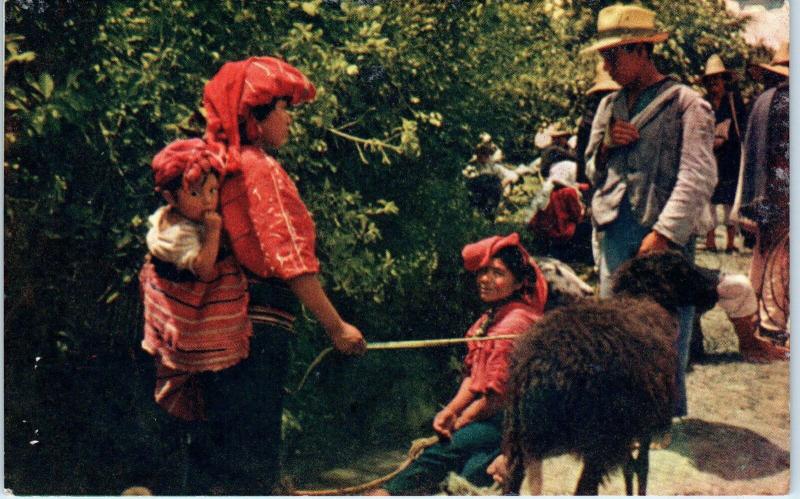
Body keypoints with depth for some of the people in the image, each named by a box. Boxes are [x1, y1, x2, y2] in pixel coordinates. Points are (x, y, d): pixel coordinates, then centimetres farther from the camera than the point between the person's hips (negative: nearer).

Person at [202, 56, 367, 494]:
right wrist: (336, 326, -14)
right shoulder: (261, 168, -11)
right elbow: (290, 259, -18)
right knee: (256, 458, -4)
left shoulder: (225, 166, 14)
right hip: (262, 325, -9)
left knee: (233, 453, 16)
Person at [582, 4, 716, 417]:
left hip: (664, 240, -6)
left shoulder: (685, 103, -1)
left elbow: (698, 177, -11)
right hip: (615, 235, 6)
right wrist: (607, 145, 3)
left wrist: (665, 233, -19)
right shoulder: (609, 107, 19)